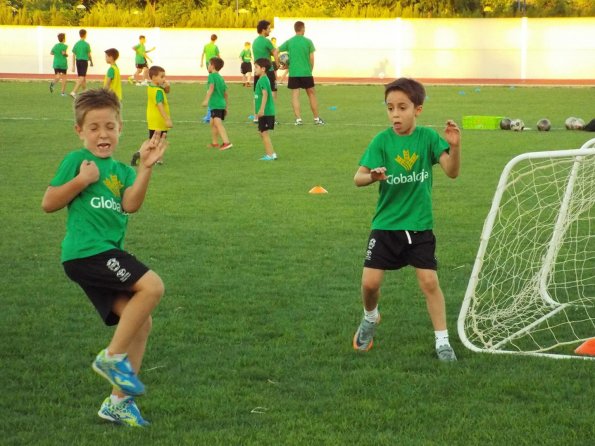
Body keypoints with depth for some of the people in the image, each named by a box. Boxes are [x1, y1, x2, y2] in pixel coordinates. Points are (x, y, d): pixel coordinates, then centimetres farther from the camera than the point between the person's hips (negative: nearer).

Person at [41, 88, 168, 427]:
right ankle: (113, 356, -10)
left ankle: (119, 401, 10)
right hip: (86, 250, -8)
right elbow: (48, 203, -2)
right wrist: (81, 180, -13)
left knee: (140, 323, 3)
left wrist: (146, 167, -14)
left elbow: (130, 204, -4)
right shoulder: (77, 160, 0)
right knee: (152, 286, -21)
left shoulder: (122, 171, 17)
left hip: (107, 254, 8)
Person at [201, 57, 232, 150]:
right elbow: (225, 93, 22)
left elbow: (211, 87, -22)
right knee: (212, 122, 24)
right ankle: (215, 143, 34)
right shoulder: (221, 78, 20)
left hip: (215, 104, -9)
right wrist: (226, 107, 28)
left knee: (218, 123, -19)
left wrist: (206, 100, -31)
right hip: (222, 104, 9)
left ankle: (226, 142, -33)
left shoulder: (212, 76, -5)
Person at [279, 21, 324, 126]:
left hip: (293, 73, 1)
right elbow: (311, 58, -3)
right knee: (311, 94, 10)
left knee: (295, 95, 2)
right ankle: (316, 119, 14)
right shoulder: (308, 41, -2)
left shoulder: (289, 42, 3)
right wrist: (311, 69, 11)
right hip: (306, 73, -1)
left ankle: (298, 119, -5)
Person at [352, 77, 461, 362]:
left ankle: (442, 341, 8)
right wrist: (372, 176, -35)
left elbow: (452, 172, -15)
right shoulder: (382, 140, -8)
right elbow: (358, 178, -12)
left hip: (419, 226, 0)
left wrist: (454, 146, -34)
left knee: (429, 282, -6)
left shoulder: (428, 137, -7)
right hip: (385, 225, 1)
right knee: (370, 282, -1)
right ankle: (370, 318, 31)